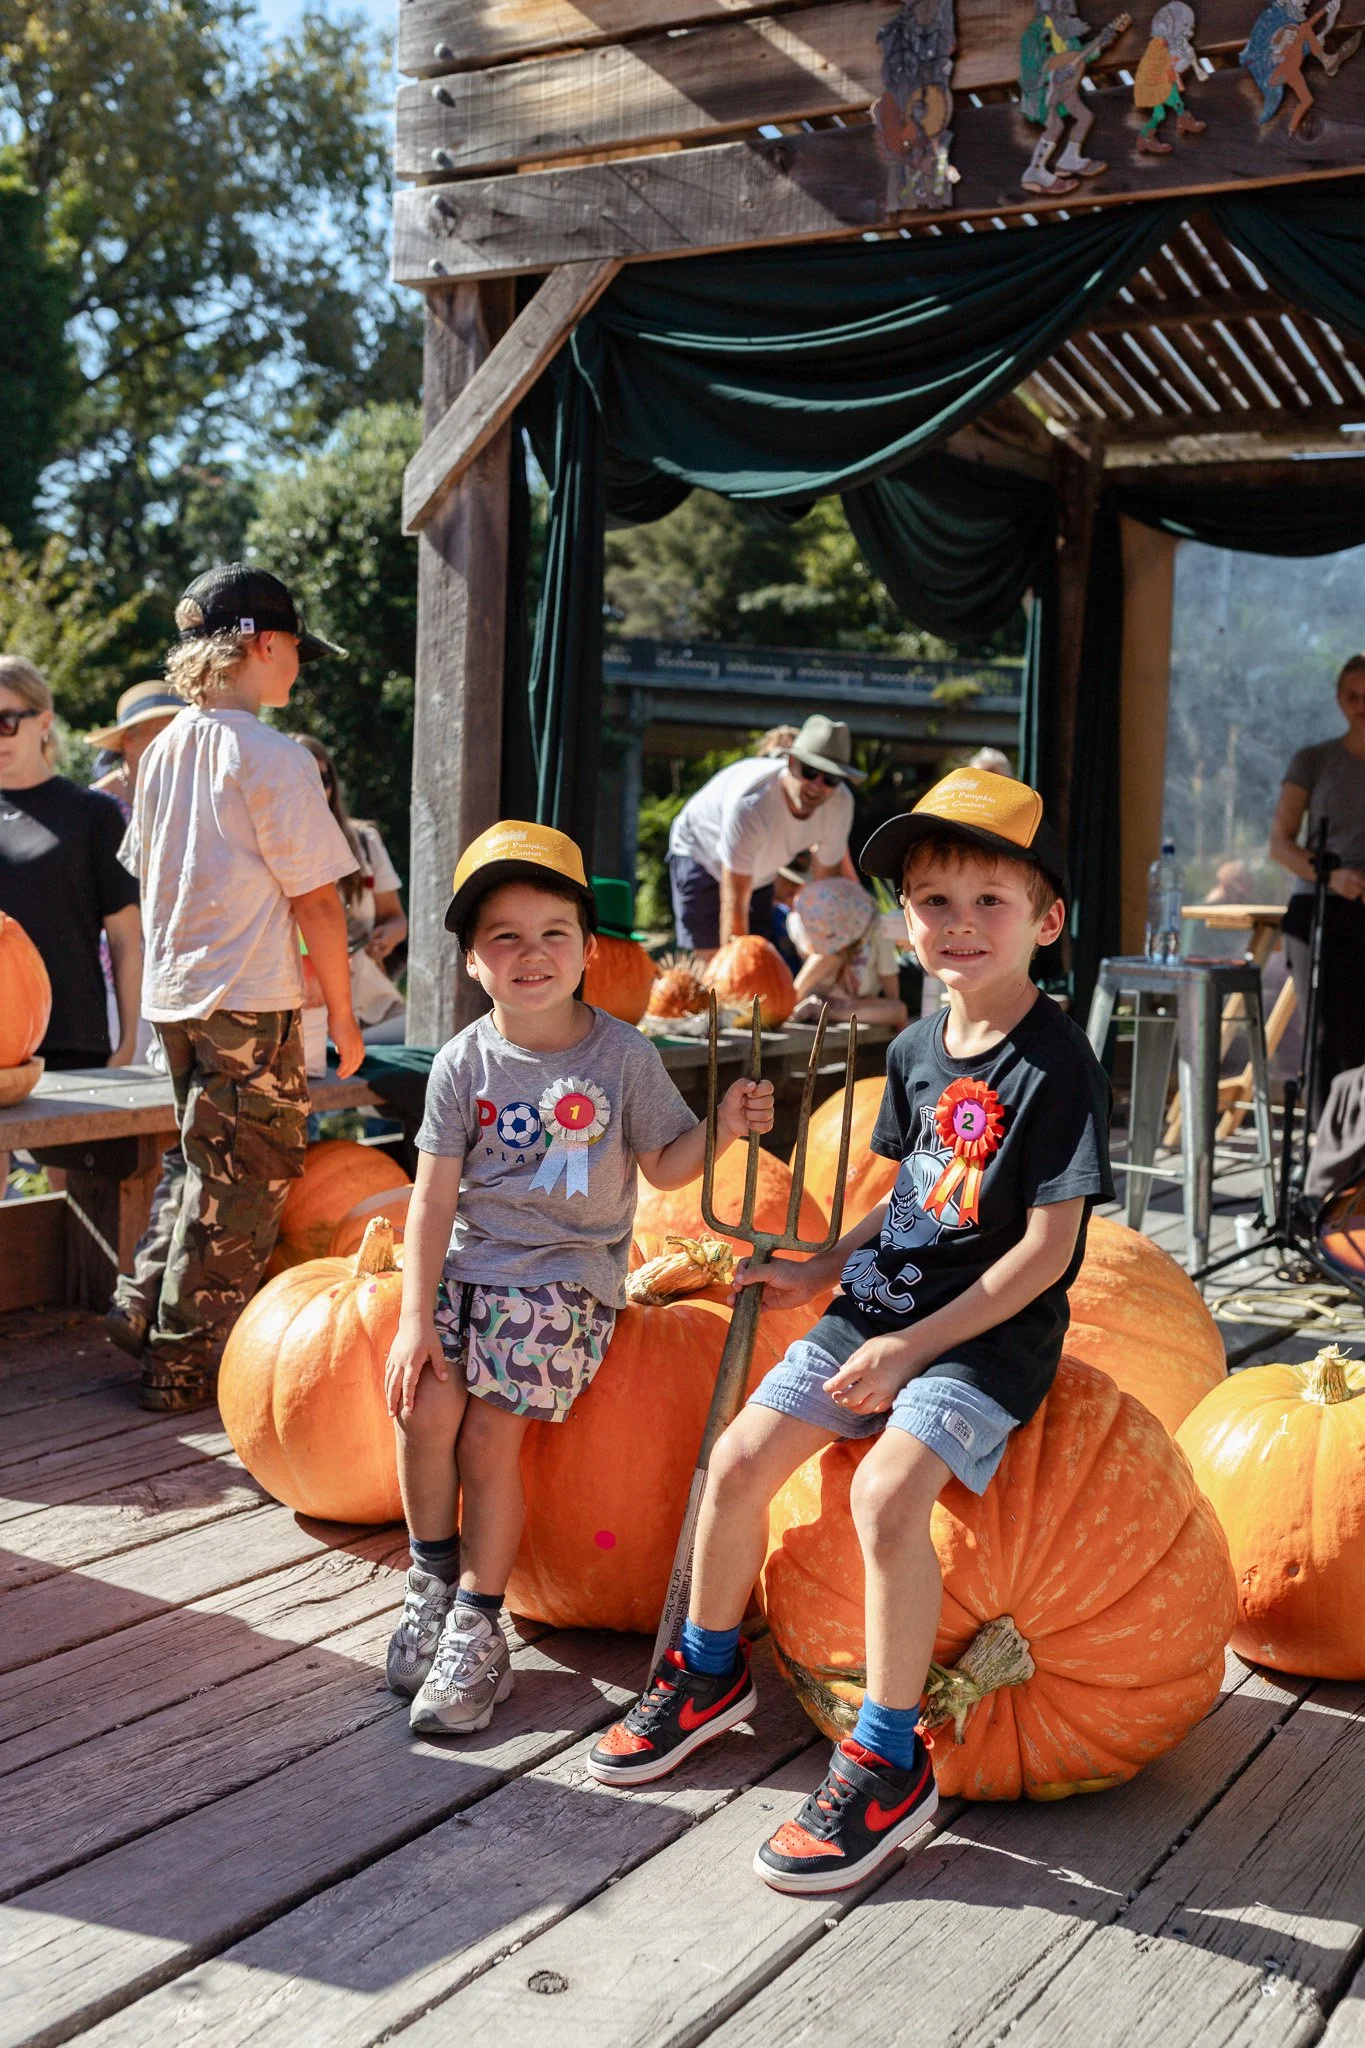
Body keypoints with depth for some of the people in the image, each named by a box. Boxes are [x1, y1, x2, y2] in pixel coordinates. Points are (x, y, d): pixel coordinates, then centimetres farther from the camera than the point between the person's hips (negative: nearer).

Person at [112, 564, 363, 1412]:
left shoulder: (164, 750, 9)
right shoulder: (272, 756, -15)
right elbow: (315, 899, -14)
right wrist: (343, 1014, -6)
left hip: (173, 996, 8)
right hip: (249, 1003, -8)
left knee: (212, 1168, 22)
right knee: (242, 1184, 3)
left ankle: (145, 1309, 23)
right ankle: (186, 1366, 10)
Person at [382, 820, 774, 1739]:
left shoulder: (623, 1055, -5)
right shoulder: (465, 1062, -2)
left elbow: (663, 1167, 5)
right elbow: (434, 1198, -3)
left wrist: (722, 1126, -16)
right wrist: (416, 1319, -9)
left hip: (568, 1273, -2)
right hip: (468, 1262, 2)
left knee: (490, 1433, -13)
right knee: (427, 1406, -17)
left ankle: (477, 1628, 5)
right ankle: (434, 1580, 9)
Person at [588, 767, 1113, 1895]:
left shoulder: (1058, 1066, -15)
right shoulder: (917, 1048, 7)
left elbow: (1047, 1247, -17)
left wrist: (914, 1345, -20)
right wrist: (822, 1270, 9)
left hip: (990, 1329, -7)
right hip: (880, 1303, 7)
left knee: (887, 1489, -28)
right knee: (740, 1457, -2)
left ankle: (889, 1762, -12)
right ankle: (711, 1672, 22)